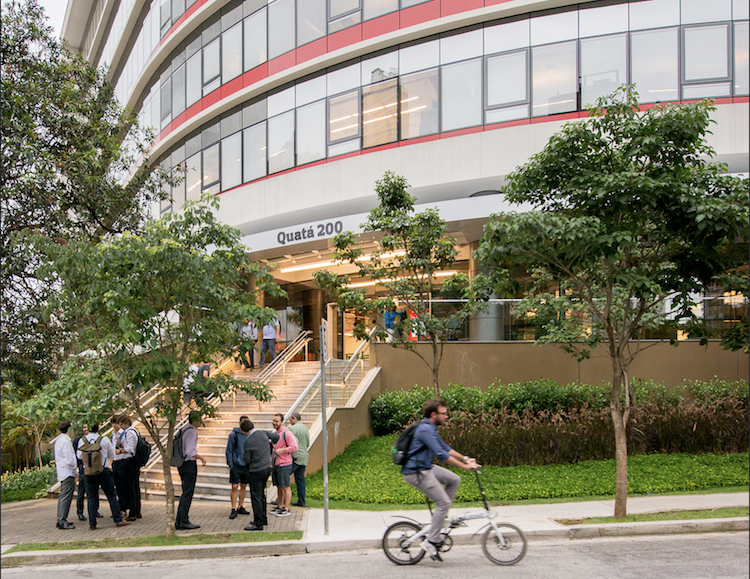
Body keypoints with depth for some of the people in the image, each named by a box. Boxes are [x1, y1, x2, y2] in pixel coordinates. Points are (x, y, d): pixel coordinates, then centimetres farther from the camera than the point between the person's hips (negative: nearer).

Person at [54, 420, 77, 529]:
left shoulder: (59, 440, 14)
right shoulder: (66, 441, -17)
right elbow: (69, 460, -21)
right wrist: (74, 470, -7)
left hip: (61, 472, 10)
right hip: (68, 473, -10)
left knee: (63, 496, 15)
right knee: (66, 497, -9)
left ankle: (60, 519, 20)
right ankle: (62, 521, -9)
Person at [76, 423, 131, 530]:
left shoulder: (82, 440, -4)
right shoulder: (104, 440, -7)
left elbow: (79, 456, 9)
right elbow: (112, 455, 5)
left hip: (88, 472, 2)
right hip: (103, 471, -2)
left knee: (91, 498, 8)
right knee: (111, 496, 6)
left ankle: (92, 524, 8)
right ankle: (118, 520, 9)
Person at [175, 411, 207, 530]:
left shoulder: (184, 429, 13)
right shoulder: (191, 431, -16)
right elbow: (190, 452, -21)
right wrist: (201, 458, -10)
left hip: (182, 464, 10)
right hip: (189, 464, -10)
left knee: (185, 493, 14)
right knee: (188, 493, -4)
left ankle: (178, 521, 15)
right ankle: (184, 522, -1)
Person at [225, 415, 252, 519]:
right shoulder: (233, 435, -6)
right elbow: (229, 451, -4)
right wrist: (230, 465, -9)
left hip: (247, 466, 5)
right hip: (236, 465, -5)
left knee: (244, 487, 11)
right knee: (235, 487, -4)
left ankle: (240, 507, 22)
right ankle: (234, 509, 1)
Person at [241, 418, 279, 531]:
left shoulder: (248, 442, -20)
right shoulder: (264, 433, -3)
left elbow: (246, 459, -11)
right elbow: (276, 436, 15)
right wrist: (272, 442, 36)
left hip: (256, 471, -7)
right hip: (267, 468, 7)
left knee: (256, 497, 0)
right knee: (261, 494, 20)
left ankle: (258, 523, 3)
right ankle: (263, 518, 29)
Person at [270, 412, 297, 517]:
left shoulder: (287, 433, -13)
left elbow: (294, 447, -22)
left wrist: (280, 451, -18)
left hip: (284, 465, -8)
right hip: (276, 465, 8)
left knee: (286, 487, -2)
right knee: (279, 487, 15)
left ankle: (286, 509, 3)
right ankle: (280, 507, 24)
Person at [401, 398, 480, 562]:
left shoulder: (431, 428, 12)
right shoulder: (425, 429, -21)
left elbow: (445, 448, 20)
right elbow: (441, 454, -26)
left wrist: (465, 459, 10)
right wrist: (465, 467, -22)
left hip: (426, 467, 10)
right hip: (416, 473, -10)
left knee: (454, 480, 10)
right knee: (444, 502, -10)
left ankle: (440, 516, 16)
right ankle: (431, 542, -4)